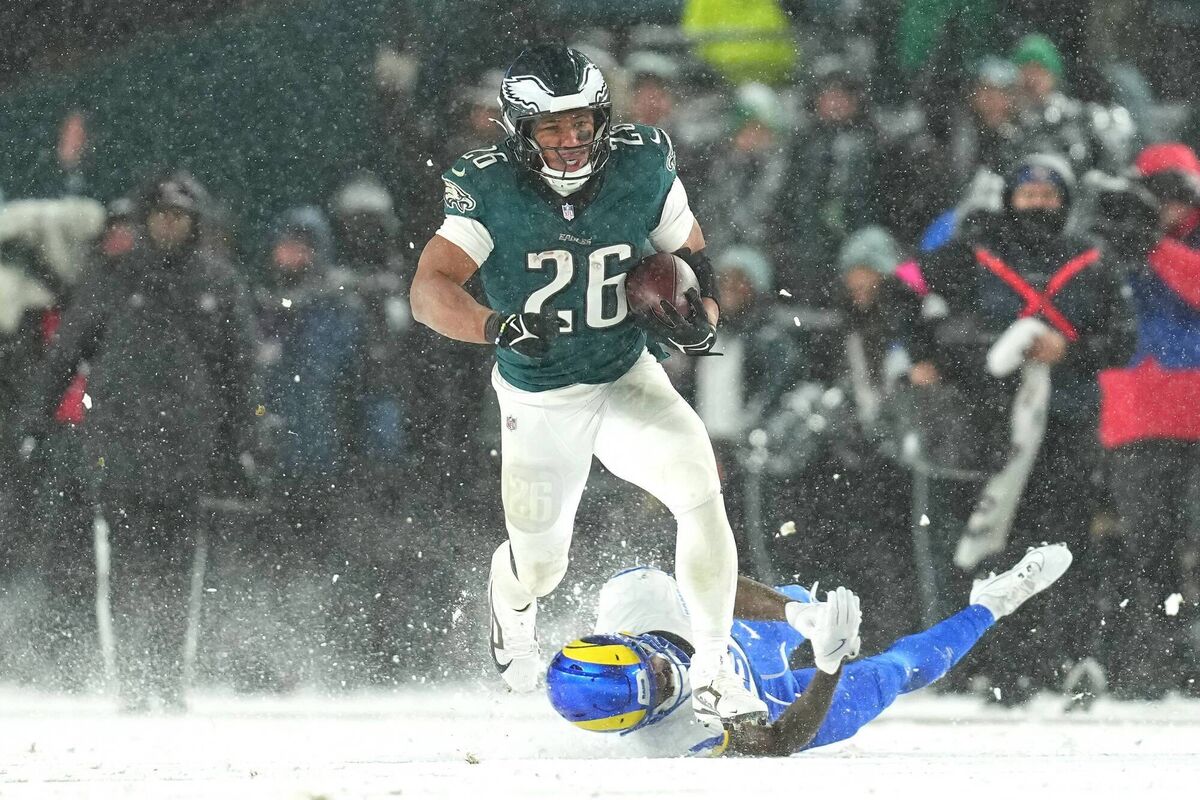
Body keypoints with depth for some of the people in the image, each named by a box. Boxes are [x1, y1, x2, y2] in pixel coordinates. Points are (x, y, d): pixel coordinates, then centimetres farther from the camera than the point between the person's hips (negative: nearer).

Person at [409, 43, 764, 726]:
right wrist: (498, 325, -46)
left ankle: (715, 675, -14)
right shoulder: (492, 190, -19)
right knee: (540, 570, 8)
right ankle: (511, 611, 50)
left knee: (700, 484, -26)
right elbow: (430, 291, -27)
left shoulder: (642, 169, -12)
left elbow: (693, 258, 4)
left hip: (629, 378, 1)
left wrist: (701, 318, -17)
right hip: (539, 401, -1)